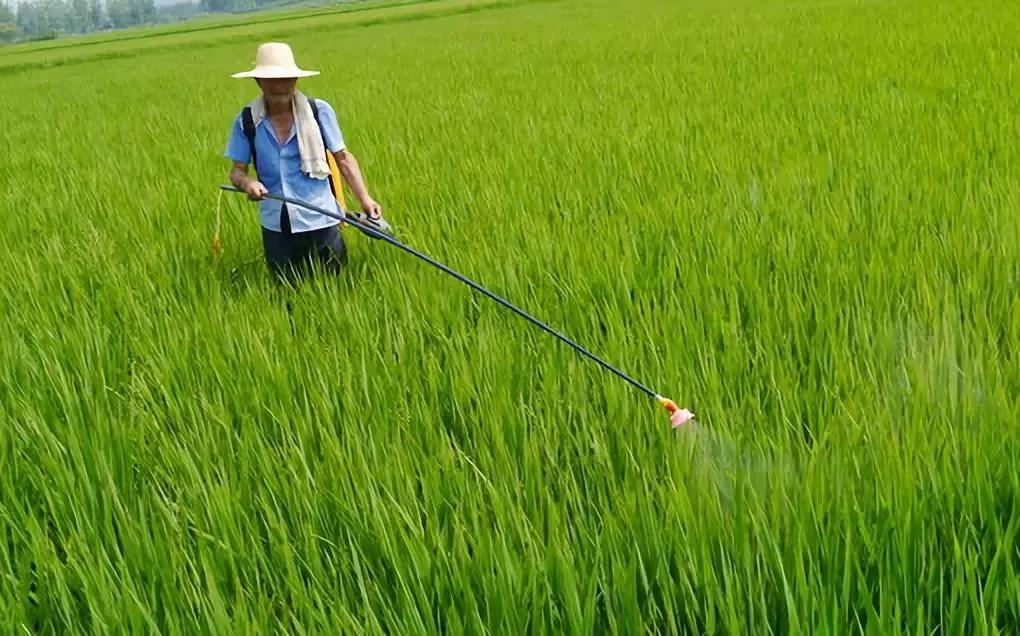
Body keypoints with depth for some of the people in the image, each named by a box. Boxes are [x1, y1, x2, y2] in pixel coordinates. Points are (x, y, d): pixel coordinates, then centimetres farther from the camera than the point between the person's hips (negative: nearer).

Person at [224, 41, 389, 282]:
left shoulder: (319, 111, -5)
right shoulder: (246, 121, -2)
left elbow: (343, 158, 0)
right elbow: (237, 170, 3)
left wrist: (365, 198, -9)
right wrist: (247, 182, -20)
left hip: (320, 221, -1)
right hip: (275, 226, 2)